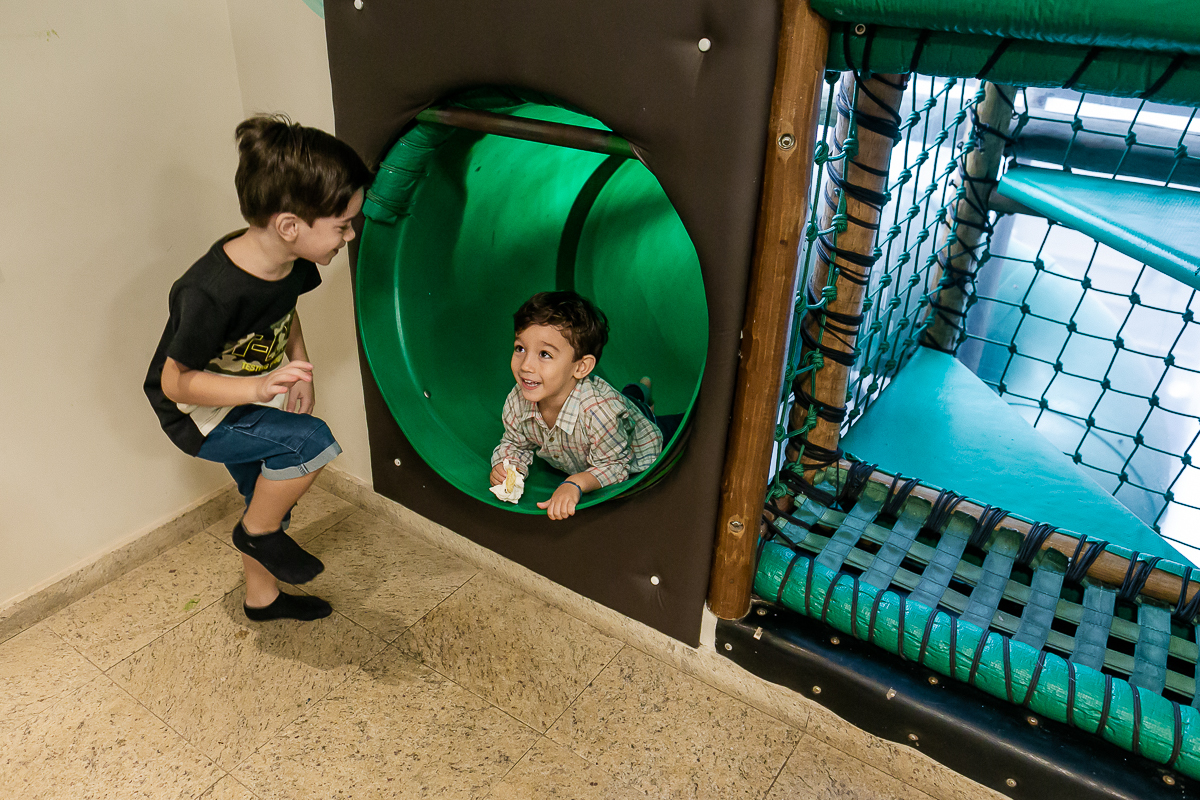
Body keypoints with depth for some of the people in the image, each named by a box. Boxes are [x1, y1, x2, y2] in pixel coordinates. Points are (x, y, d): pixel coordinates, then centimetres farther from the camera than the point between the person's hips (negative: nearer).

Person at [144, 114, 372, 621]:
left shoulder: (292, 260, -16)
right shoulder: (212, 293, -38)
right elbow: (176, 382, -27)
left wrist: (297, 370, -9)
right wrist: (260, 388, -40)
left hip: (250, 399, 8)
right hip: (198, 413, -8)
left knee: (271, 498, 20)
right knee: (312, 441, -28)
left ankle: (262, 597, 46)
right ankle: (258, 532, 1)